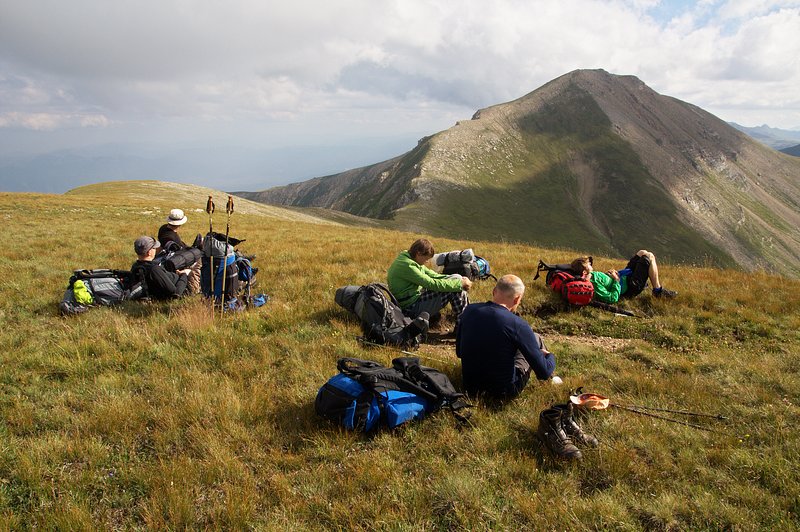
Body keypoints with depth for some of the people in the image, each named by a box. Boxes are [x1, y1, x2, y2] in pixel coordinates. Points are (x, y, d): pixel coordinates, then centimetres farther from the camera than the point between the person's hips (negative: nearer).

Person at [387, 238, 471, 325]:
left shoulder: (408, 259, 6)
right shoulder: (407, 266, -25)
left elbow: (431, 274, 9)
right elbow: (432, 284, -27)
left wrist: (460, 281, -1)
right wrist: (460, 283, -21)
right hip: (411, 308, -10)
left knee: (456, 278, 5)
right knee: (455, 289, -19)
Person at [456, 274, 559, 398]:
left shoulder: (469, 310, -7)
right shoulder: (517, 324, -21)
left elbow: (459, 352, 9)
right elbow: (544, 372, -16)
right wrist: (549, 356, 7)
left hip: (470, 386, 5)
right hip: (503, 392, -4)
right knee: (535, 338, 16)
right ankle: (551, 379, 41)